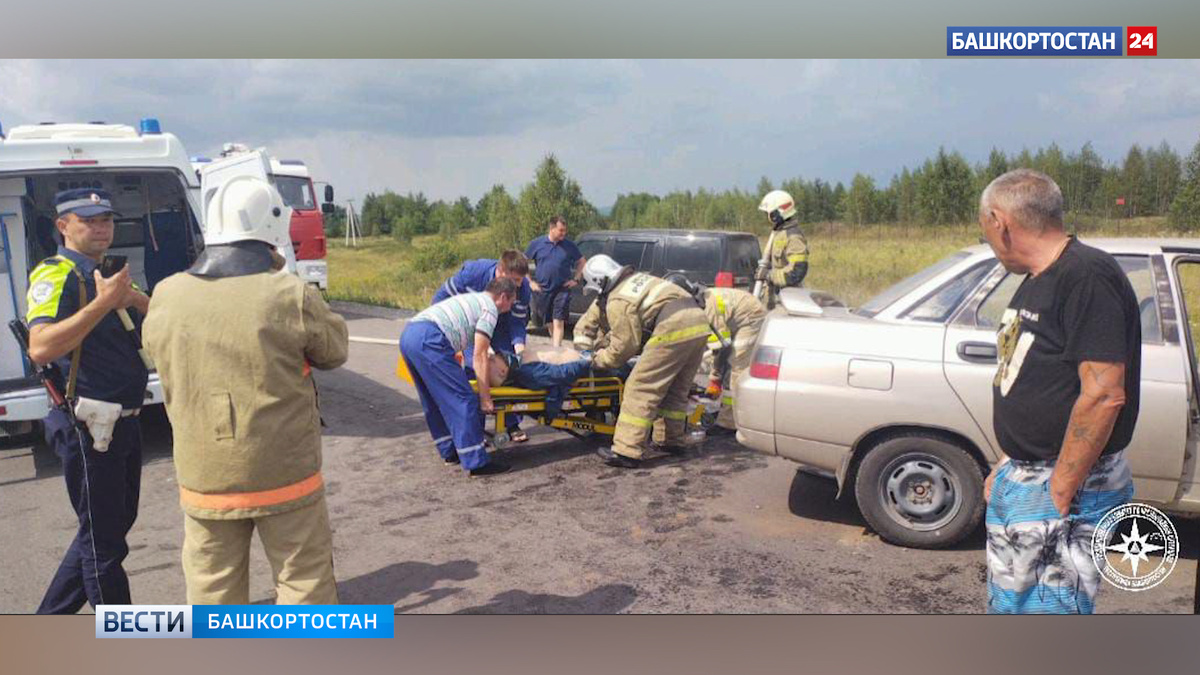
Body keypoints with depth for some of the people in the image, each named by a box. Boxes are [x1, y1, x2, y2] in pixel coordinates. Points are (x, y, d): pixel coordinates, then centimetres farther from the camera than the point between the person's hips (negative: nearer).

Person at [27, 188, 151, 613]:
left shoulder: (111, 274, 13)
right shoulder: (54, 275, -12)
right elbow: (40, 348, -27)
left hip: (124, 422, 9)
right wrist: (102, 302, -30)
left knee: (112, 526, 21)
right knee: (103, 540, 4)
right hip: (89, 428, -9)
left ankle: (50, 619, 36)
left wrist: (136, 299, -12)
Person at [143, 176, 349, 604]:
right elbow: (335, 351, -2)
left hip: (203, 478, 4)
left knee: (211, 589, 18)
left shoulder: (167, 297, -6)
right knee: (306, 581, 13)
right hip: (284, 477, -3)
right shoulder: (291, 296, -18)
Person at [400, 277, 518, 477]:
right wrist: (485, 397, 4)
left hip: (407, 334, 10)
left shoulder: (472, 299, 32)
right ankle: (476, 463, -3)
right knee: (463, 400, -4)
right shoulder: (490, 308, 6)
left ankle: (450, 452, 30)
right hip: (429, 339, -10)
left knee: (434, 401, 21)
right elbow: (479, 356, 0)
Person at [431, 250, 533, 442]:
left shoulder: (523, 288, -27)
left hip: (500, 326, 2)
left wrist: (519, 344, -39)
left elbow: (517, 322, -19)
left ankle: (512, 424, 8)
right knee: (473, 368, -14)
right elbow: (443, 296, -20)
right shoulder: (473, 272, -34)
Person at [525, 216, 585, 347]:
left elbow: (582, 262, 12)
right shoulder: (537, 244, 0)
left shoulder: (569, 245, 0)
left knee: (558, 322, -9)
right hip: (543, 290, 2)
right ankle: (553, 343, 32)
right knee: (549, 322, 14)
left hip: (562, 290, -1)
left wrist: (576, 279, 2)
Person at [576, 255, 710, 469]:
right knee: (677, 389, 22)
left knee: (641, 389, -5)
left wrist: (600, 359, 16)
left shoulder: (617, 302, -2)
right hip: (700, 323, 10)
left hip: (673, 330, -10)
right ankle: (671, 441, 33)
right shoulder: (635, 277, 25)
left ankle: (626, 451, -7)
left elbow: (626, 345, 1)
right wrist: (604, 340, 36)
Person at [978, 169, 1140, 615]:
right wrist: (1008, 465, 16)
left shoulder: (1088, 276, -19)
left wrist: (1058, 493, -21)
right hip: (1017, 479, 10)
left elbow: (1104, 394, -25)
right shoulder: (1037, 281, 12)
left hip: (1065, 487, -10)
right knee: (1008, 605, 21)